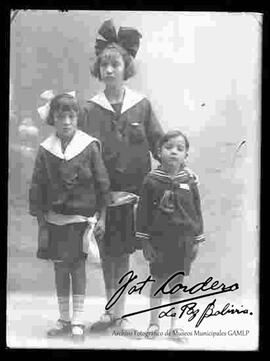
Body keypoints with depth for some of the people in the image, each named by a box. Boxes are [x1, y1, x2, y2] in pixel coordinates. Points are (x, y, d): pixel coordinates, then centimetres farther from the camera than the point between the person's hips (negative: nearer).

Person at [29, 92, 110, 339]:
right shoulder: (46, 149, 0)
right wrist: (41, 222, 2)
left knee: (78, 266, 0)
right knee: (60, 268, 10)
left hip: (82, 217, -3)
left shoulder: (90, 146, -6)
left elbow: (103, 184, -3)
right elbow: (37, 188, 4)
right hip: (55, 219, 3)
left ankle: (78, 321, 12)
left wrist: (102, 217, -4)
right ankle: (64, 320, 24)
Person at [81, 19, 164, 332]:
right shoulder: (90, 109, 1)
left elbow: (158, 143, 1)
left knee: (122, 252, 8)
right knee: (106, 253, 9)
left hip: (132, 189, 0)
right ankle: (111, 311, 25)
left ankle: (119, 313, 21)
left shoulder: (141, 105, 1)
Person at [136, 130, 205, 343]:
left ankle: (174, 326, 24)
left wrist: (197, 240, 4)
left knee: (177, 281, 11)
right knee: (158, 280, 9)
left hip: (183, 239, 1)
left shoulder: (190, 180, -2)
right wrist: (145, 241, -4)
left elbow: (197, 211, 4)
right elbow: (143, 211, -2)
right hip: (159, 238, -1)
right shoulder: (152, 180, -6)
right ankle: (154, 322, 25)